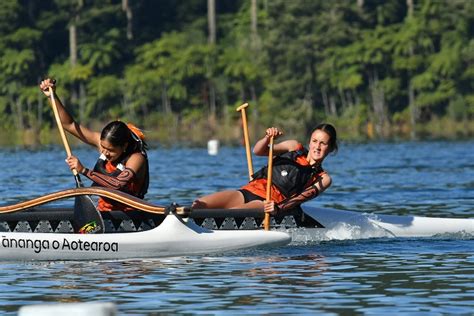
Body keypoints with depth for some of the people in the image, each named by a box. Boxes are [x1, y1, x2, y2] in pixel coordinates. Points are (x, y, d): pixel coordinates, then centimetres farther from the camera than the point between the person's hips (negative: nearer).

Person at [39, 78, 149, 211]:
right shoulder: (103, 141, 3)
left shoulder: (136, 158, -16)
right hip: (103, 212, 6)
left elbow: (118, 184, -33)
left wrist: (84, 170, -32)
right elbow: (69, 125, 10)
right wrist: (52, 96, 3)